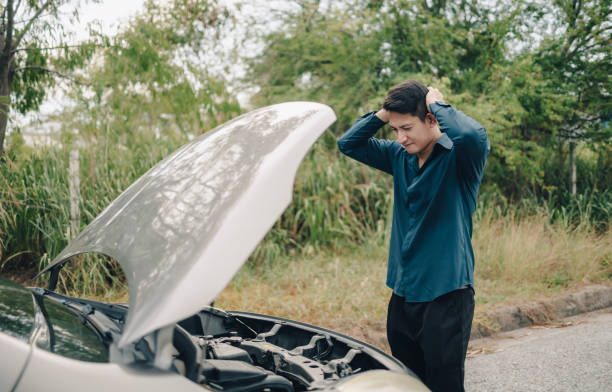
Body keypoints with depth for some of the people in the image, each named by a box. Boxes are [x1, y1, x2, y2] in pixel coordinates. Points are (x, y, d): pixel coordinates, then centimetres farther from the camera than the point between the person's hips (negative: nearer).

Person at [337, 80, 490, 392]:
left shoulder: (458, 156, -10)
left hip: (446, 294, -7)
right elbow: (348, 143, 13)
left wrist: (438, 104, -16)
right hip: (403, 293, 7)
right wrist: (383, 115, -1)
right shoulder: (400, 157, 9)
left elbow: (474, 136, -33)